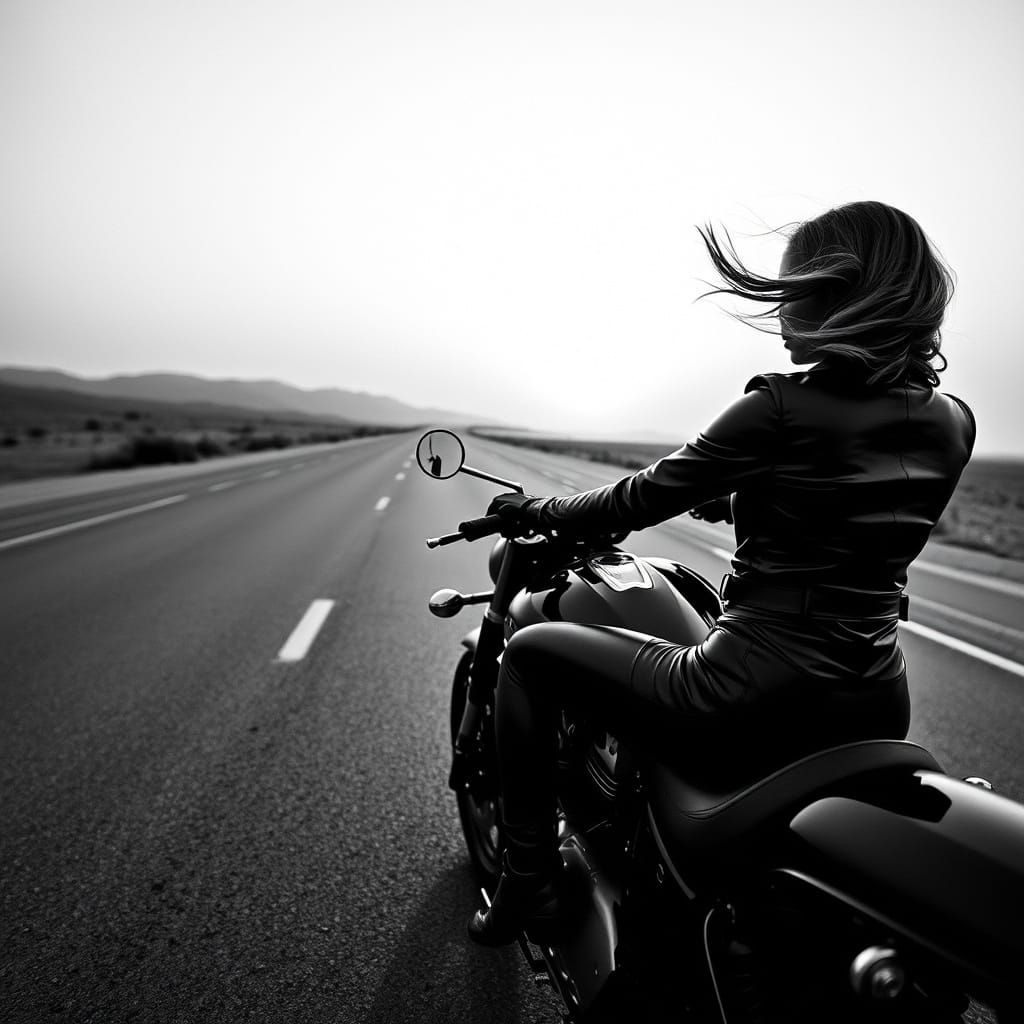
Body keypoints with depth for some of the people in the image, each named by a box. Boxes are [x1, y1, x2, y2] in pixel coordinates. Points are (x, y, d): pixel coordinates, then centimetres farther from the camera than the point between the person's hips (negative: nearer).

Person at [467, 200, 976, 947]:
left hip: (754, 701, -7)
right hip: (876, 712, 8)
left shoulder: (784, 407, -15)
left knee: (531, 653, 7)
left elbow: (642, 501, -9)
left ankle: (531, 883, 13)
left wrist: (535, 510, 8)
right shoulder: (954, 424, 4)